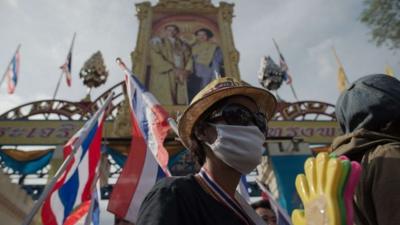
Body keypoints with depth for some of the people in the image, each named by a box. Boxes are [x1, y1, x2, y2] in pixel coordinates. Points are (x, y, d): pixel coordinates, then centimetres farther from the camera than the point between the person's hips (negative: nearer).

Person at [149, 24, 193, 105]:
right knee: (165, 103, -15)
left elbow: (189, 59, 13)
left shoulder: (183, 45, 24)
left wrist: (187, 71, -8)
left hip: (181, 77, 4)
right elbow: (156, 59, -4)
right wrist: (173, 69, -13)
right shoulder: (157, 42, 11)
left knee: (181, 102, -7)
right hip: (163, 76, -4)